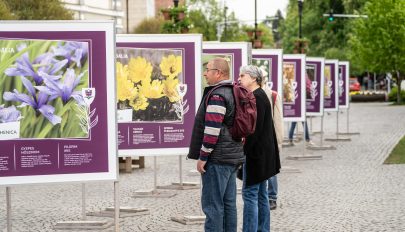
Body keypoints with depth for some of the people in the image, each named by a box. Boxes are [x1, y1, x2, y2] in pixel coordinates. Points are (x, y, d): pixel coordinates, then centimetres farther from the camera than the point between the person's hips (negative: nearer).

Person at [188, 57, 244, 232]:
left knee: (212, 205, -7)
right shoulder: (234, 93, 16)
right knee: (229, 203, 13)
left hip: (217, 159, -10)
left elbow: (212, 129, -21)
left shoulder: (217, 95, -15)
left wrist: (203, 156, -16)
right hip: (233, 157, 10)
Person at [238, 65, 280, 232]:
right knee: (260, 194, 13)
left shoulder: (257, 97, -15)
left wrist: (243, 151, -18)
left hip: (256, 153, -10)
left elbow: (255, 129, -21)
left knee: (250, 193, -8)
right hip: (262, 153, 10)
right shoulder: (259, 95, 14)